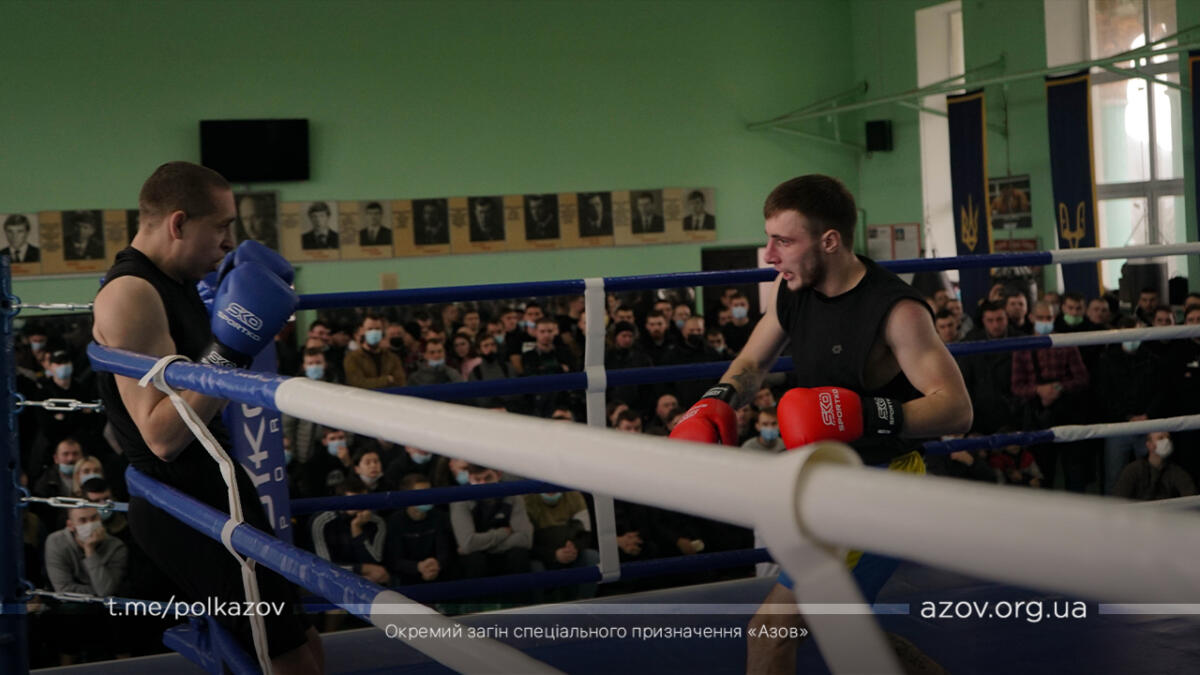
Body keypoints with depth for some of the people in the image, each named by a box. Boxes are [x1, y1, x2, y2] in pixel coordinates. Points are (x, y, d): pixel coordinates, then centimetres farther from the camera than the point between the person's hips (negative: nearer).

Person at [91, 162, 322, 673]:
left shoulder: (174, 283, 11)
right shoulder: (130, 294, -18)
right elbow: (162, 435, -25)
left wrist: (244, 327, 13)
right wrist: (230, 350, -28)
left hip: (217, 492, 10)